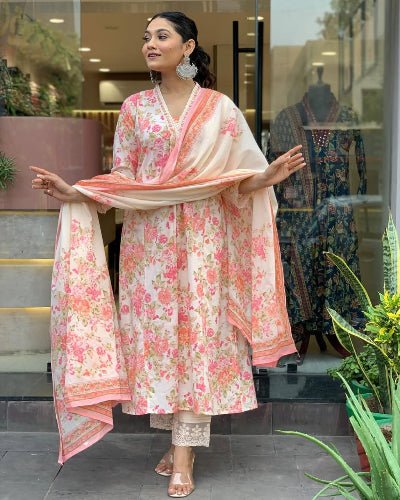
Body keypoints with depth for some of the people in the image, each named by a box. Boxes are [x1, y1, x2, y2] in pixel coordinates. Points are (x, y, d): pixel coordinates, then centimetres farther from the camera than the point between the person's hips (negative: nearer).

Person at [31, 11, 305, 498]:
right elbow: (122, 179, 4)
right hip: (148, 238, 2)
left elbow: (236, 179, 3)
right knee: (157, 330, 2)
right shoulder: (134, 108, 7)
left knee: (198, 331, -4)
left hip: (202, 238, -2)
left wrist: (268, 175, -17)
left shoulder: (220, 107, 3)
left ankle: (182, 457, 1)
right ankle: (181, 439, 18)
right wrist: (73, 192, -11)